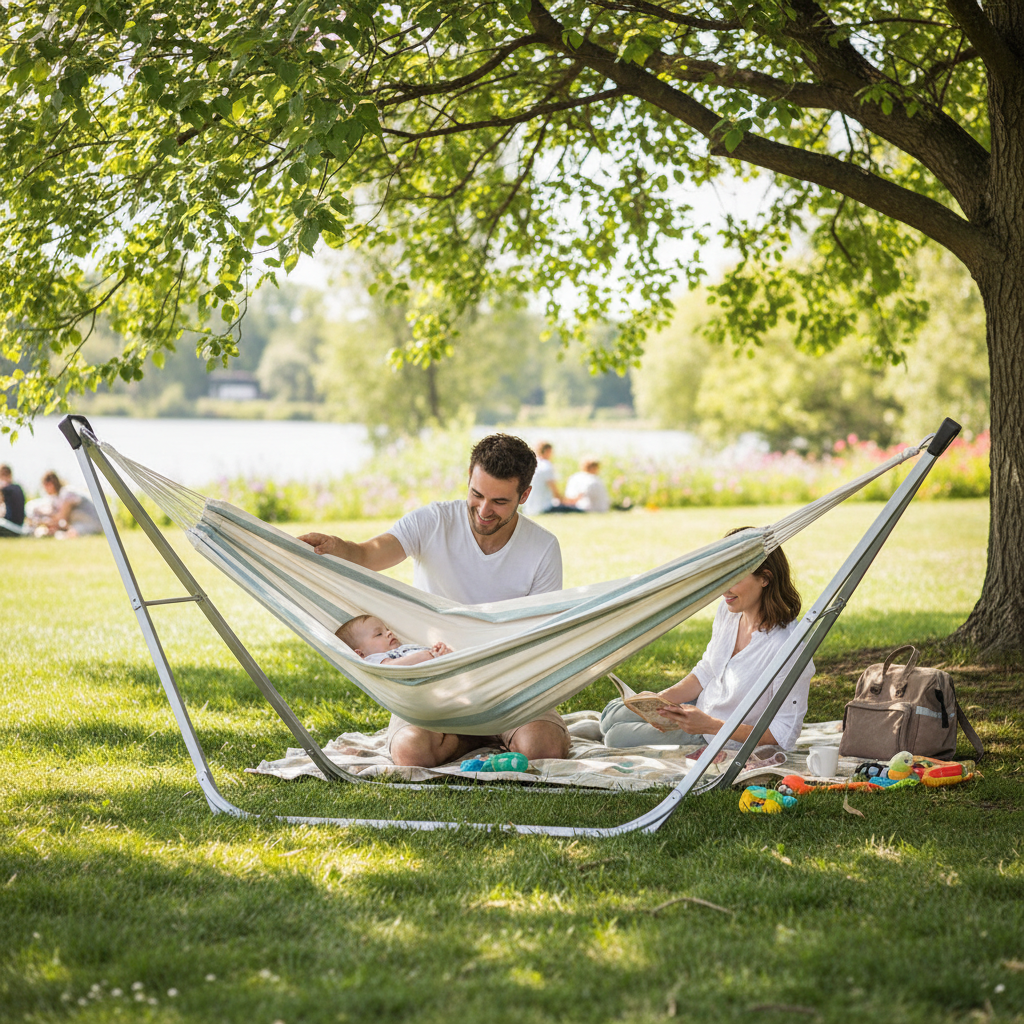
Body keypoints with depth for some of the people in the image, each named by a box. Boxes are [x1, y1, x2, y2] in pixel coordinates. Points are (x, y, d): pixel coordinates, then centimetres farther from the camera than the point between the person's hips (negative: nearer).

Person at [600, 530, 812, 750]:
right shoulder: (728, 610, -9)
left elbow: (784, 734, -26)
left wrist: (711, 725, -30)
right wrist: (661, 698, -9)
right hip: (701, 710, 7)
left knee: (618, 740, -9)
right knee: (612, 716, 10)